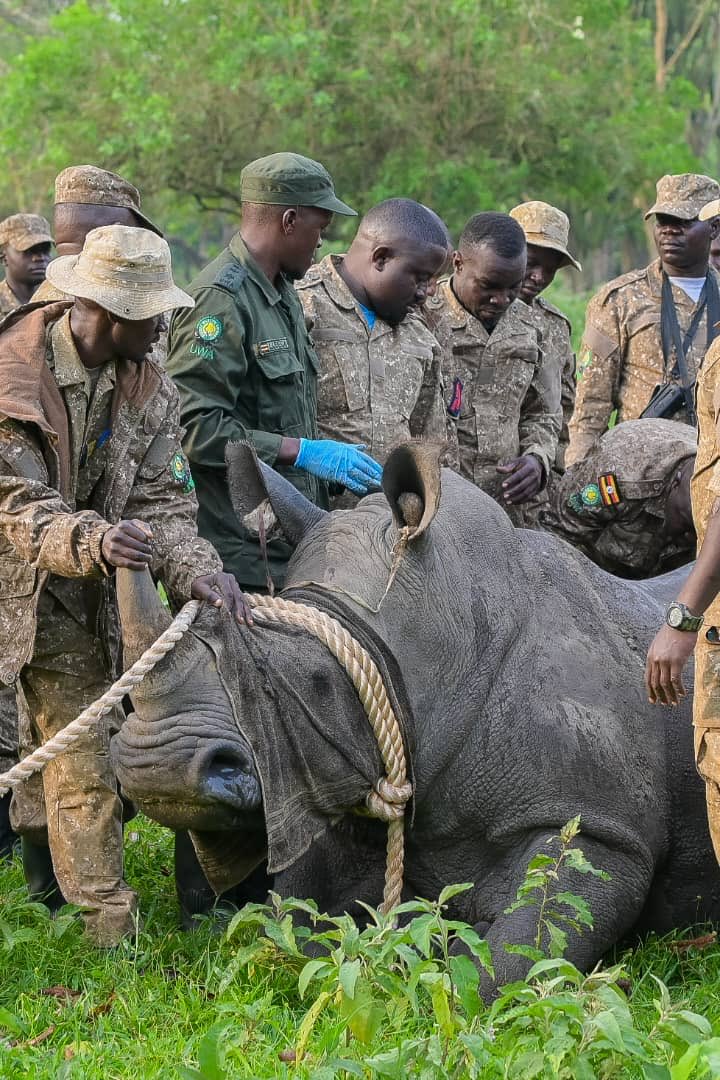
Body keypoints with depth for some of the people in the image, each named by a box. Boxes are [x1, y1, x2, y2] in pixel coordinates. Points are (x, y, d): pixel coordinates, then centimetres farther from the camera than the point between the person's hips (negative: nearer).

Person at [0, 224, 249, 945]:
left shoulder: (149, 391, -4)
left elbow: (162, 504, -8)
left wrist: (197, 571, -28)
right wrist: (94, 540, -46)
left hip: (71, 585, 4)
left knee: (77, 744, 5)